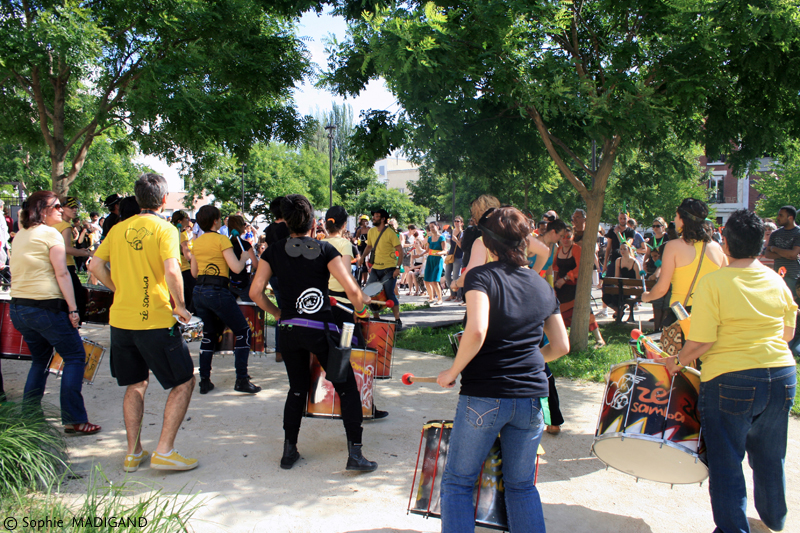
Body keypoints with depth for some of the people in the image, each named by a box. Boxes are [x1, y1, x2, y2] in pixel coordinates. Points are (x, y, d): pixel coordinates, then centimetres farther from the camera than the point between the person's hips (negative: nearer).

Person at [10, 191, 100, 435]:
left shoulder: (19, 236, 15)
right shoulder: (50, 233, -8)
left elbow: (15, 271, 17)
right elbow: (61, 273, -14)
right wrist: (72, 308, -15)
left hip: (17, 306, 8)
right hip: (46, 306, -8)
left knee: (40, 359, 22)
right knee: (75, 357, 1)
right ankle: (73, 419, -2)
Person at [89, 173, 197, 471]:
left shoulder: (118, 229, 8)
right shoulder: (164, 229, -9)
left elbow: (95, 265, 9)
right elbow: (171, 271, -22)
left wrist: (119, 290, 16)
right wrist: (180, 305, -9)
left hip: (120, 320, 6)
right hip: (155, 321, -6)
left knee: (136, 384, 20)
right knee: (184, 382, 6)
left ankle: (133, 453, 24)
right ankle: (164, 452, 2)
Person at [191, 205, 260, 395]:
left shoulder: (197, 242, 11)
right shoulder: (221, 239, -8)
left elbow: (194, 273, 16)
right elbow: (236, 268, -15)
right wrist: (244, 258, 4)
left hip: (199, 292, 7)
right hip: (218, 291, -7)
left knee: (209, 334, 19)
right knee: (242, 332, 3)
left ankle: (204, 381, 17)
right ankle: (241, 380, -1)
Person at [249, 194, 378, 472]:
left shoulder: (274, 251, 3)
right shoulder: (324, 249, -6)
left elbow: (255, 291, 0)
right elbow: (351, 289, -14)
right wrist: (361, 308, 5)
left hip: (289, 330, 4)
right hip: (321, 329, -4)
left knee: (297, 389, 19)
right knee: (347, 389, 7)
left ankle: (289, 451, 23)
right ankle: (355, 454, 4)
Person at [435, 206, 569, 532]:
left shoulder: (481, 276, -8)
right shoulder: (542, 286, 7)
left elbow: (476, 331, -24)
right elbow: (561, 347, 11)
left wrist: (452, 372, -11)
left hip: (484, 396, -5)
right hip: (532, 397, 5)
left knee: (457, 482, 11)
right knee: (522, 485, 19)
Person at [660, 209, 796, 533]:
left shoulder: (712, 283, -14)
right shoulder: (776, 281, 3)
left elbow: (701, 341, -16)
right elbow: (788, 332, 11)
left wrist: (677, 362, 0)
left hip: (730, 380, -6)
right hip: (782, 375, 6)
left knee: (726, 463, 8)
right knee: (770, 457, 24)